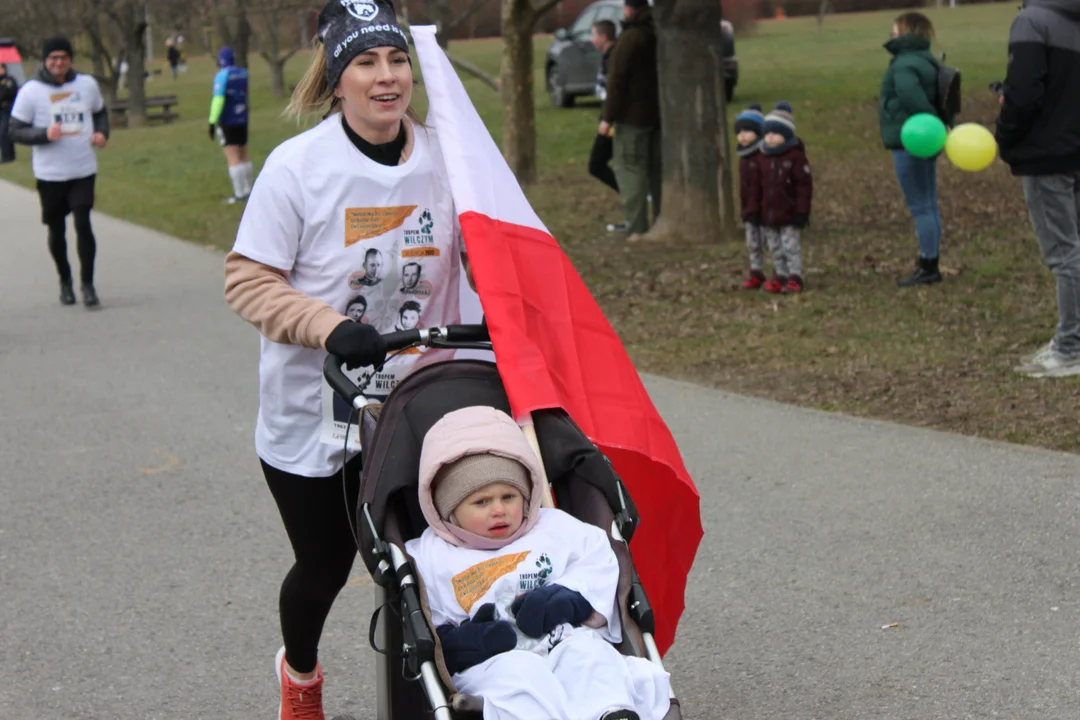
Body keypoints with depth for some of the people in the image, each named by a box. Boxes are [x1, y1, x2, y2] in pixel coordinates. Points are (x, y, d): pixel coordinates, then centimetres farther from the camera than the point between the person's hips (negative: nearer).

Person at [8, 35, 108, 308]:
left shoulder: (87, 84, 3)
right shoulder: (31, 91, -6)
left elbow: (100, 112, 20)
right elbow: (15, 131, -4)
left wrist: (102, 133, 0)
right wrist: (44, 134, -21)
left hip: (84, 170, 1)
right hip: (49, 174, -1)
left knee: (83, 224, -11)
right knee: (57, 229, 11)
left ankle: (88, 284, -1)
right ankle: (65, 281, 30)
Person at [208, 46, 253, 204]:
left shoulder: (222, 76, -14)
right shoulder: (243, 73, 3)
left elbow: (218, 99, -19)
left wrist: (212, 121, -16)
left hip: (226, 122, -6)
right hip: (242, 120, 6)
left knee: (233, 158, -3)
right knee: (244, 156, 15)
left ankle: (239, 193, -3)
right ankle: (249, 190, 20)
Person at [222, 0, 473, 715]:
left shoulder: (443, 154, -4)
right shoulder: (298, 165, -14)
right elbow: (249, 282, -11)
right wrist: (331, 328, -25)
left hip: (417, 404, 2)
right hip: (314, 410, -2)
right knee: (325, 563, 14)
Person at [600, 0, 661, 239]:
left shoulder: (630, 39, -14)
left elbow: (617, 82, -16)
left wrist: (608, 117, -13)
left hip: (632, 116, -7)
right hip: (660, 114, 8)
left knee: (631, 171, -5)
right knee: (658, 170, 14)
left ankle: (637, 229, -9)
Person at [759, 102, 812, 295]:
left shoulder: (796, 157, -11)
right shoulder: (764, 158, 7)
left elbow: (804, 186, -11)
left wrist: (802, 212, -14)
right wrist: (758, 212, 12)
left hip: (790, 215, -6)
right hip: (768, 214, 6)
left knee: (791, 247, -2)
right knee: (775, 249, 12)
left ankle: (795, 277, 6)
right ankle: (780, 275, 22)